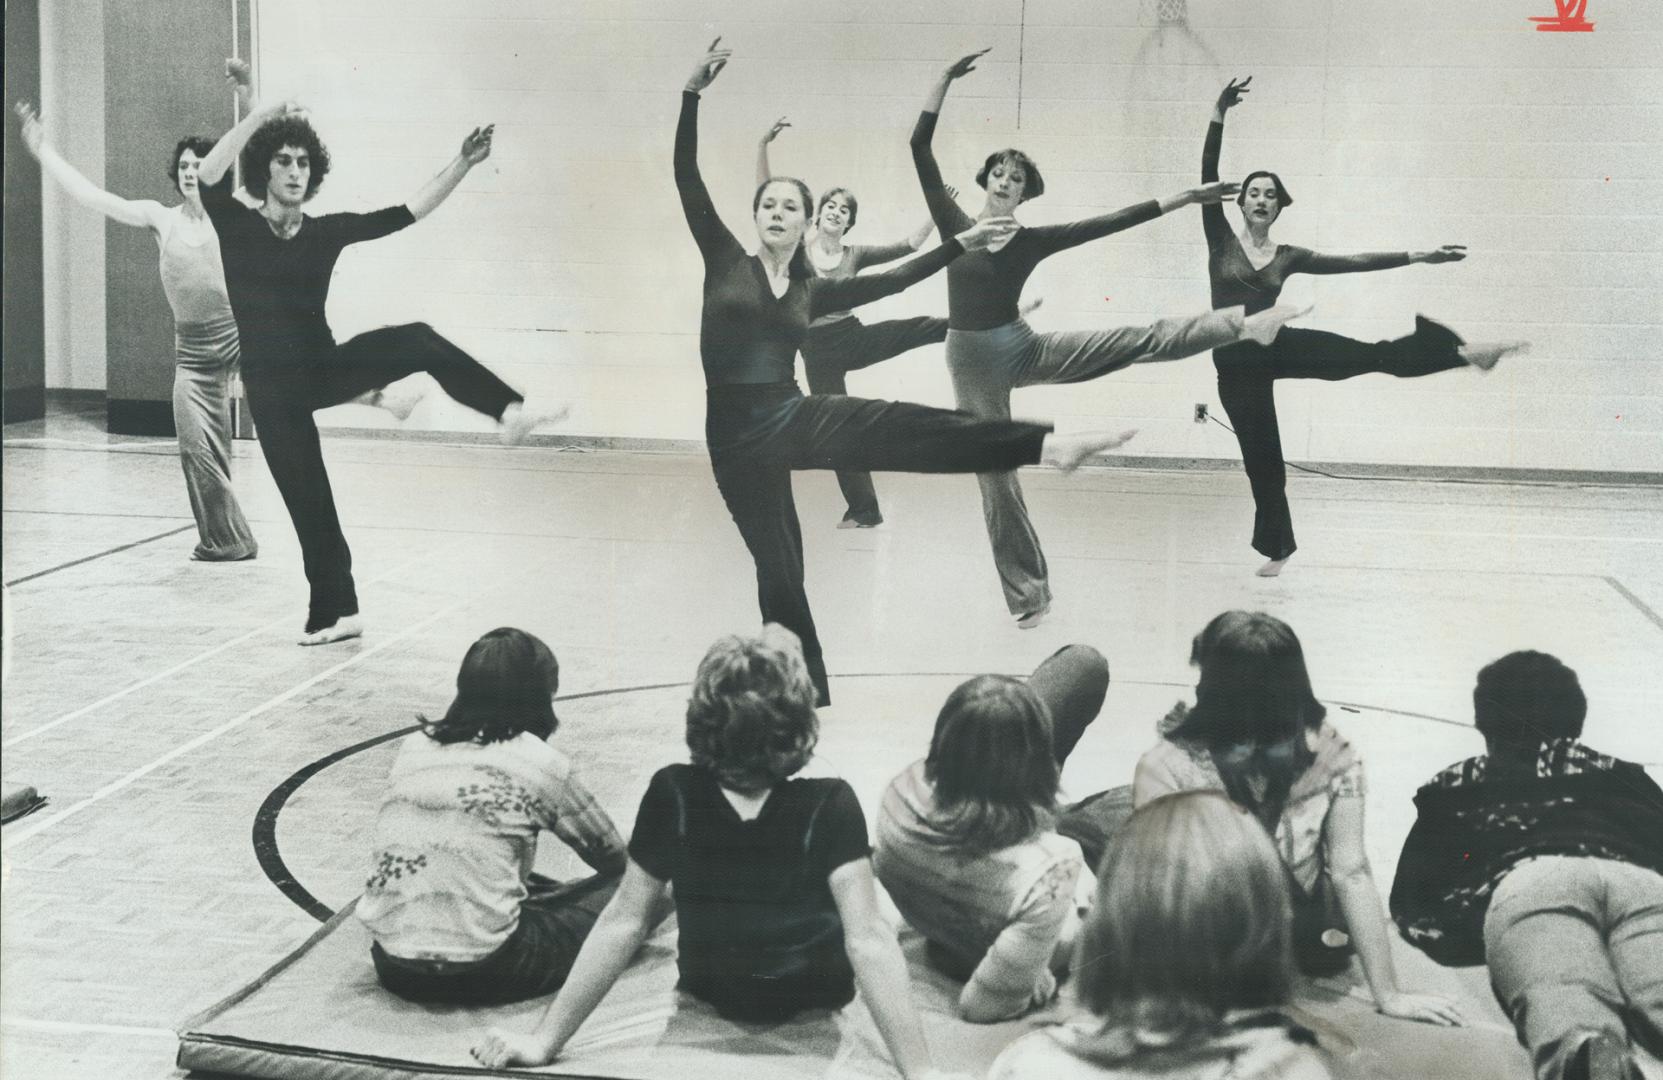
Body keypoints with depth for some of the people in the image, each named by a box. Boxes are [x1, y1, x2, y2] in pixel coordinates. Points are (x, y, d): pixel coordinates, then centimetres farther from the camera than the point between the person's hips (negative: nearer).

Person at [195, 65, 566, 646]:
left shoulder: (326, 231, 3)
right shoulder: (237, 227, -5)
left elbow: (410, 212, 0)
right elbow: (208, 177, -25)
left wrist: (462, 164, -9)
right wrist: (259, 116, -30)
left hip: (326, 367, 2)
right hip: (272, 387, -2)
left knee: (416, 339, -24)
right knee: (309, 502, 0)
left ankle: (510, 409, -32)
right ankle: (335, 612, 15)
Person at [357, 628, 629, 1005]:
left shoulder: (412, 746, 10)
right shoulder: (541, 761, -2)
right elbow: (615, 858, 10)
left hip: (392, 965, 5)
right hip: (483, 973, -5)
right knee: (619, 892, 15)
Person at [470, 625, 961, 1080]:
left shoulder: (672, 795, -26)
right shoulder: (830, 807, -31)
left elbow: (624, 923, -24)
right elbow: (868, 942, -35)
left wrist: (544, 1041, -18)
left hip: (709, 990, 2)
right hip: (817, 993, -1)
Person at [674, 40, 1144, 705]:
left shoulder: (811, 292, 14)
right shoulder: (725, 262, 6)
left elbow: (893, 280, 19)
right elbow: (686, 177, -2)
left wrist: (960, 242, 17)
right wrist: (693, 92, -11)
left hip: (789, 420, 2)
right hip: (736, 437, -2)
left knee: (908, 429, -18)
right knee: (779, 571, 3)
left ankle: (1045, 444, -29)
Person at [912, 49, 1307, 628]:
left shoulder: (1031, 240, -3)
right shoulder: (955, 225, -5)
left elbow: (1109, 223, -5)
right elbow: (920, 148, -12)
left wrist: (1179, 199, -9)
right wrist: (944, 80, -18)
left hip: (1023, 349, 0)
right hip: (973, 364, 0)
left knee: (1138, 341, -11)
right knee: (995, 479, 4)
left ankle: (1245, 322, -7)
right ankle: (1026, 594, 13)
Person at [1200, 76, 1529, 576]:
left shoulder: (1287, 256, 7)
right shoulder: (1222, 239, 0)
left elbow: (1353, 262, 7)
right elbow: (1208, 178, -11)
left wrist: (1416, 256, 4)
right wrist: (1218, 115, -21)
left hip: (1277, 347, 1)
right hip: (1236, 363, -1)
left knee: (1365, 356, -19)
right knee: (1261, 458, 5)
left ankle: (1462, 352, -21)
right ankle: (1277, 546, 22)